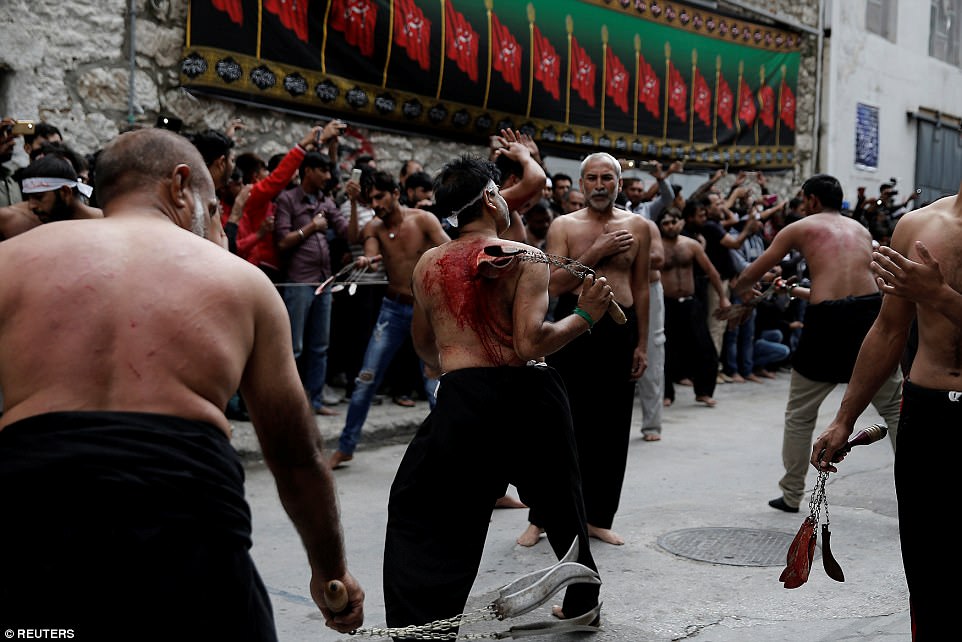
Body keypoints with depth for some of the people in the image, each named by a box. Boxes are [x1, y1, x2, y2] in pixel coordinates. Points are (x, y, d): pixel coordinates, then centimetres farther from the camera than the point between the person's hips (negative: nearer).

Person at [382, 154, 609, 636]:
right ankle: (581, 599, 41)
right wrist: (585, 314, -3)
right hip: (530, 394, 0)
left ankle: (418, 620, 6)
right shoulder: (525, 258, -4)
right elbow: (532, 342, -16)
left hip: (463, 400, 0)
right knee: (560, 501, 24)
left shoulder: (428, 265, 7)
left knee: (416, 510, 14)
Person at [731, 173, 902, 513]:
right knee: (895, 409, 14)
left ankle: (792, 495, 20)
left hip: (827, 322, -3)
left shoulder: (800, 228, 10)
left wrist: (740, 290, 37)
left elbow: (750, 275, 14)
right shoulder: (861, 229, 22)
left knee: (799, 415, 13)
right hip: (871, 311, 3)